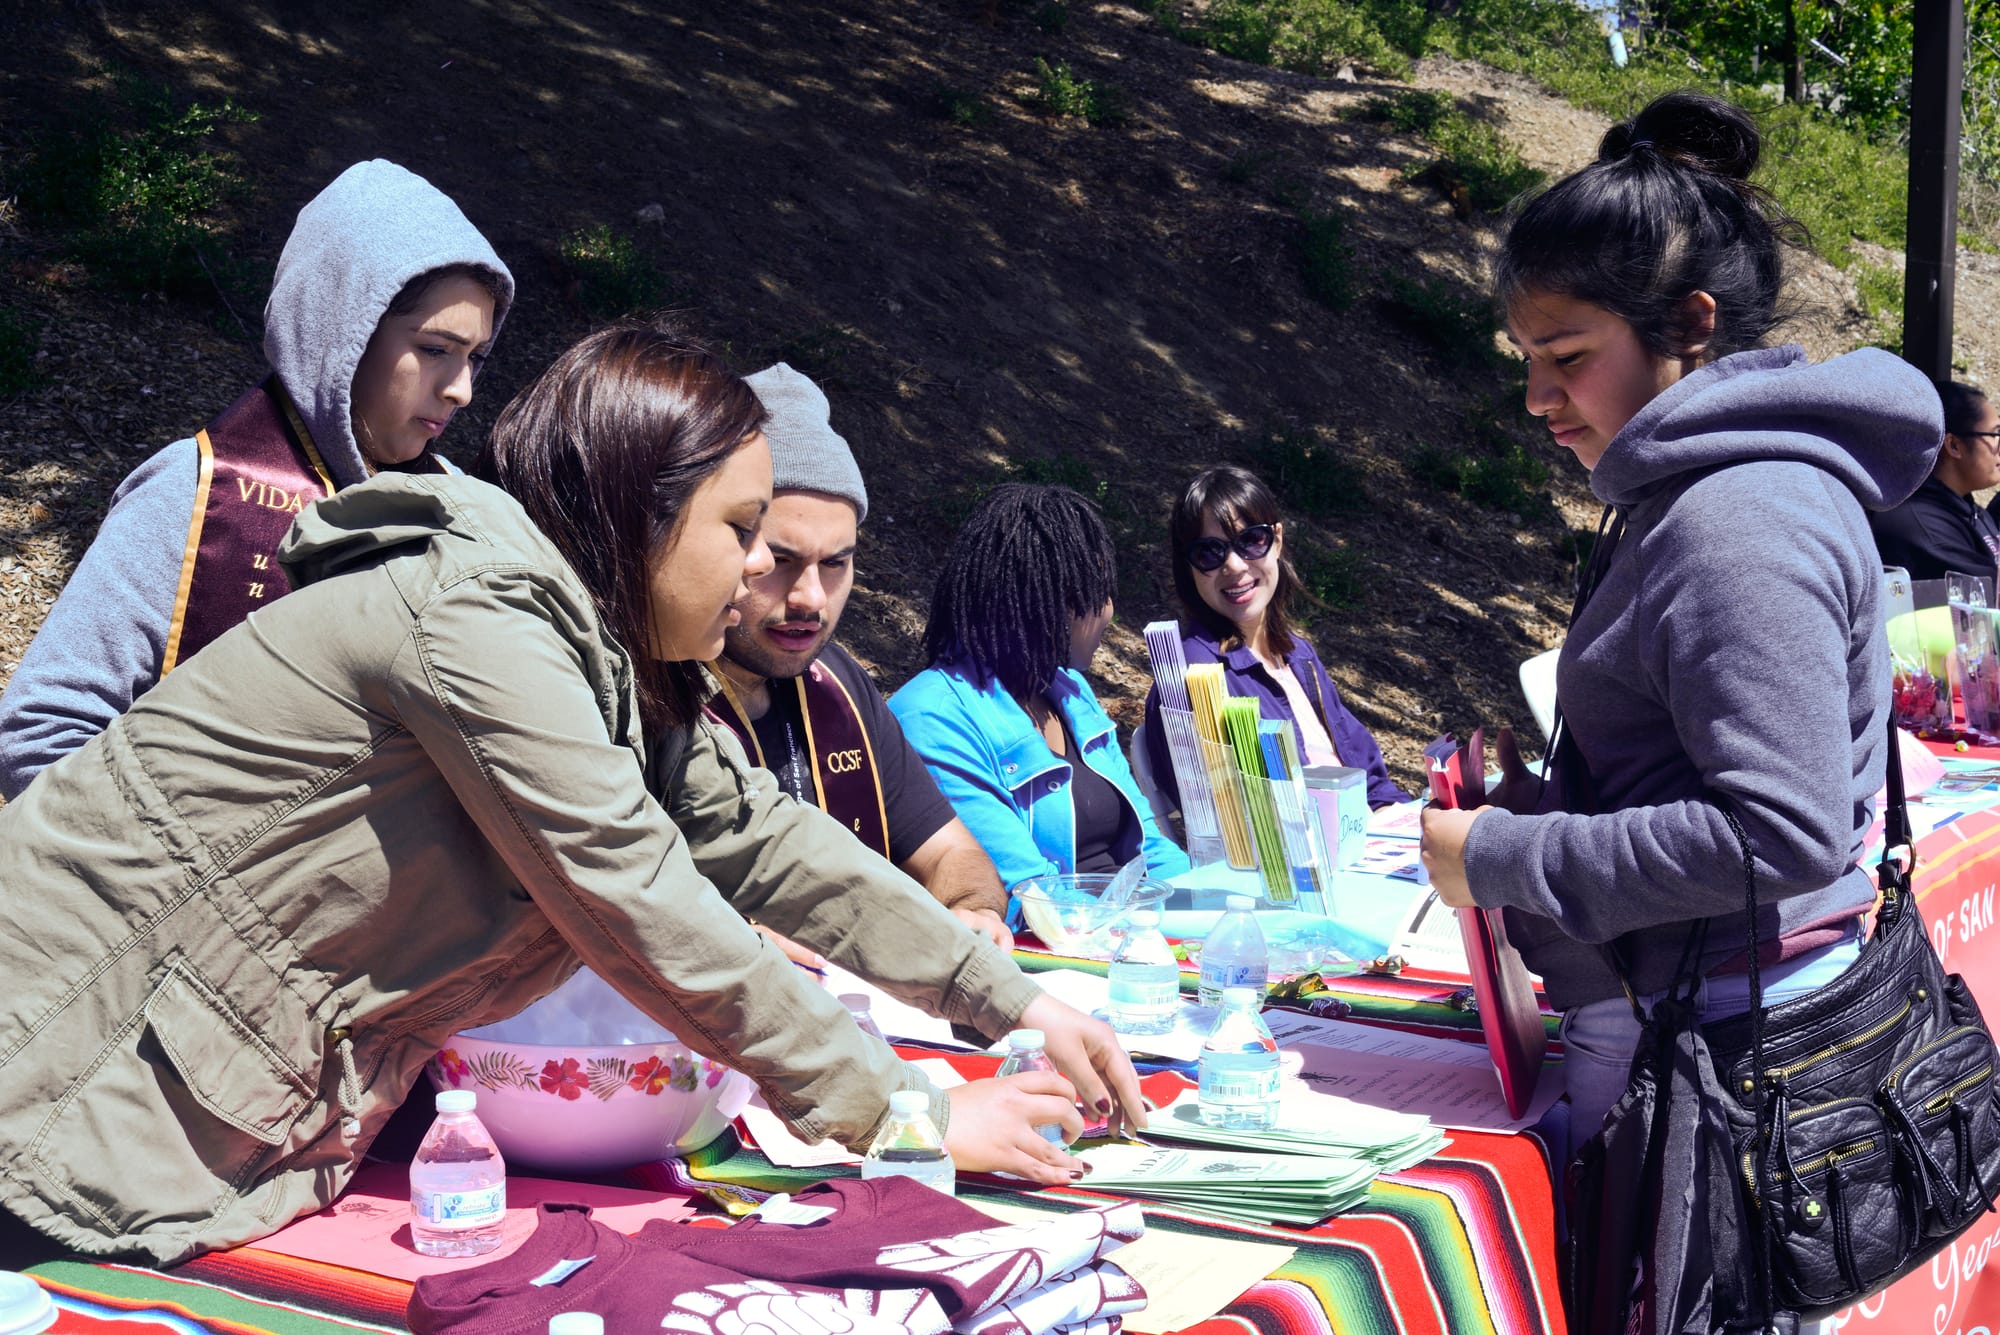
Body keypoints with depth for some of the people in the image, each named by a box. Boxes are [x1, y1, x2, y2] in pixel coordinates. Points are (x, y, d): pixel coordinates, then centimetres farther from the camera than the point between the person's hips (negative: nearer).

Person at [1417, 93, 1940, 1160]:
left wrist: (1501, 860, -18)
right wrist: (1530, 808, 8)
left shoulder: (1743, 523, -18)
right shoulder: (1678, 497, 14)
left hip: (1705, 1059, -10)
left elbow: (1784, 833, -25)